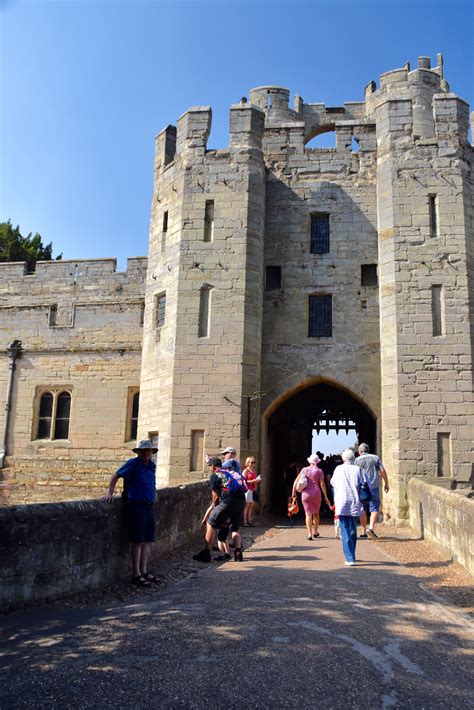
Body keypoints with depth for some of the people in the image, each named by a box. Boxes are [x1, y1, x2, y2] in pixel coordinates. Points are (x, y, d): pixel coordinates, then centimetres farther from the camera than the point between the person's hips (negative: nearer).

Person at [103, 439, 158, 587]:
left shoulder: (152, 465, 10)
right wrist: (110, 493, -11)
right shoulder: (133, 463, -10)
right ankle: (136, 575, 5)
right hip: (136, 506, -7)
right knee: (138, 541, -3)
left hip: (149, 506, 7)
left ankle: (144, 571, 21)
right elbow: (116, 476, -7)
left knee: (148, 541, 11)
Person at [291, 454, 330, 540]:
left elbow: (296, 481, 3)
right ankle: (315, 532, 28)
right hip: (316, 493, 0)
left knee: (308, 513, 2)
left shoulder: (304, 469, 5)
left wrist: (294, 492, 13)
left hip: (305, 494, 0)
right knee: (316, 513, 18)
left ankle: (309, 533, -9)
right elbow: (322, 484, -4)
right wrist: (325, 497, 2)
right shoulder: (319, 471, 0)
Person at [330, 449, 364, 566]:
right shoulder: (357, 469, 0)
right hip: (355, 503, 2)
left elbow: (333, 483, 12)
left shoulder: (338, 469, 1)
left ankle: (349, 558, -7)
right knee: (353, 530, 15)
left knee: (345, 532, -1)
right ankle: (352, 555, 25)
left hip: (341, 503, -2)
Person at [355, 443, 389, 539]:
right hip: (374, 487, 0)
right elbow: (383, 471, 3)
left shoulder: (358, 460, 2)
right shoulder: (375, 458, 8)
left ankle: (364, 531, 13)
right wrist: (386, 483, 11)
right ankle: (371, 527, -19)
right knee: (374, 508, 0)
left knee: (362, 509, 10)